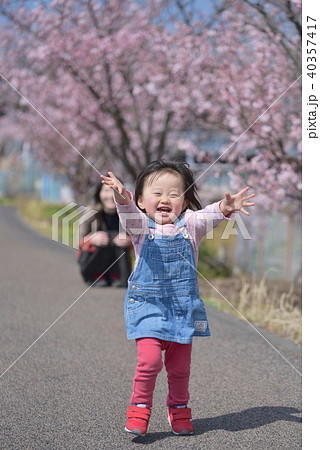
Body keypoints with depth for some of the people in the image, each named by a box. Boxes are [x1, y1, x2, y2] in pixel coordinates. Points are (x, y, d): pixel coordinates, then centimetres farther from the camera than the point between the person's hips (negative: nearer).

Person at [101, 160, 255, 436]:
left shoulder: (189, 224, 1)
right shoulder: (141, 226, -4)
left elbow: (207, 217, -18)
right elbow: (130, 216, -25)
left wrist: (224, 208, -40)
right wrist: (123, 200, -47)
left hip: (183, 307, 2)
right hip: (148, 305, -2)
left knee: (180, 365, 12)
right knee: (150, 359, -15)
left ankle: (179, 410, 33)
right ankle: (140, 408, 6)